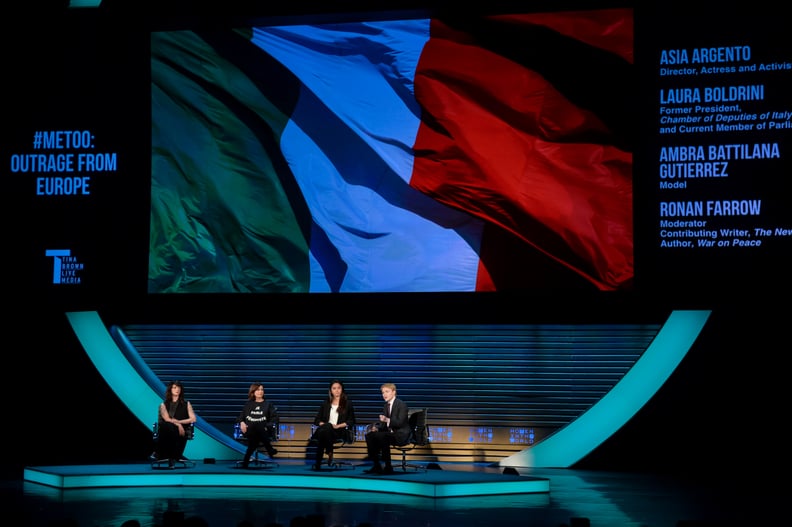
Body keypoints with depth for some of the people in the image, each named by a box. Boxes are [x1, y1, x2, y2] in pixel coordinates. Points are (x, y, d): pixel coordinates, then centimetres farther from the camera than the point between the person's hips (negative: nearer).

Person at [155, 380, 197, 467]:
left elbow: (193, 419, 10)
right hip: (167, 430, 0)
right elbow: (167, 419, 2)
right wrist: (177, 425, -15)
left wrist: (178, 421, -2)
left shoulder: (186, 404, 21)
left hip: (182, 430, 0)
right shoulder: (164, 404, 19)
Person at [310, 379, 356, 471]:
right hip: (326, 431, 2)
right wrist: (323, 424, -6)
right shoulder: (325, 404, 23)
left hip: (340, 431, -2)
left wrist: (338, 426, -9)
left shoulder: (347, 404, 15)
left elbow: (351, 421, 8)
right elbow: (317, 420, 18)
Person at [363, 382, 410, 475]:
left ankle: (388, 467, -25)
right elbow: (383, 422, 13)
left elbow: (400, 423, -20)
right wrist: (376, 428, -9)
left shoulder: (402, 404, -10)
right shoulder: (387, 405, 13)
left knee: (382, 436, -34)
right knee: (369, 435, -12)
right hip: (390, 432, 8)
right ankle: (376, 466, -11)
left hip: (400, 434, -8)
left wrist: (387, 420, -36)